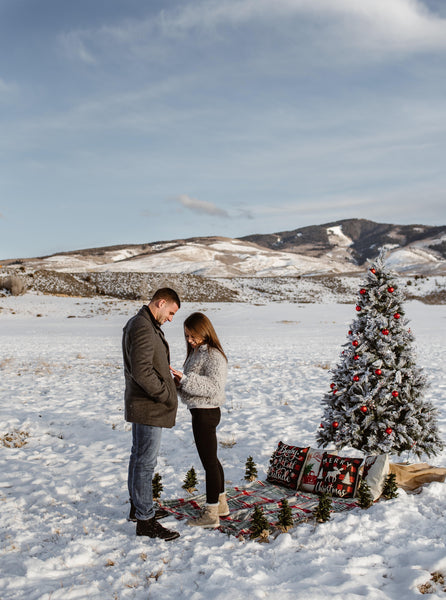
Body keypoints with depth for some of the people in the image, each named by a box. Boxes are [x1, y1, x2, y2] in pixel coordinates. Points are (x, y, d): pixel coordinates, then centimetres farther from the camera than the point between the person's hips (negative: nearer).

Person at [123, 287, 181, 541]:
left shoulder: (142, 325, 14)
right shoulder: (143, 328, -21)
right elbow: (142, 371, -27)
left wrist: (167, 374, 10)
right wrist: (166, 395, -18)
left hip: (141, 404, 11)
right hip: (148, 408, -11)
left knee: (139, 457, 20)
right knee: (146, 462, -4)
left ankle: (138, 507, 33)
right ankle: (145, 520, 5)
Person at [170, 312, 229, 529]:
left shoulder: (213, 356, -18)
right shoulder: (196, 352, 12)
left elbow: (214, 386, -28)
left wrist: (184, 379, -30)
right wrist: (178, 383, -3)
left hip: (206, 413, -10)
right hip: (199, 412, 11)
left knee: (209, 462, -1)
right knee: (211, 459, 19)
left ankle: (211, 514, 11)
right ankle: (221, 504, 34)